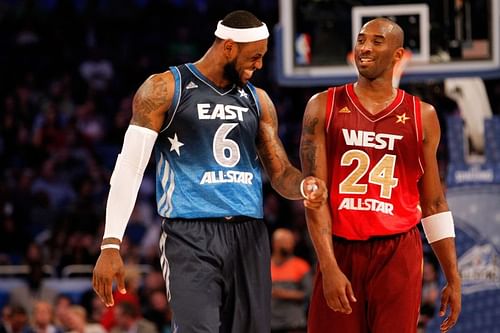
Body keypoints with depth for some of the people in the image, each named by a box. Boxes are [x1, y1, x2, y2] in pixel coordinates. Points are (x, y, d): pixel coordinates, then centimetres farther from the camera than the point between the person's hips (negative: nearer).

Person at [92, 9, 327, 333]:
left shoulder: (257, 100, 15)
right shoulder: (166, 89, -1)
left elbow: (281, 172, 18)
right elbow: (130, 167, -3)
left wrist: (305, 186, -8)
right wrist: (111, 245, -11)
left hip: (249, 235, 6)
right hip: (190, 236, -6)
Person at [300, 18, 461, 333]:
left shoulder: (422, 116, 6)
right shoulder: (324, 107, 3)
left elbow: (434, 203, 10)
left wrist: (453, 278, 6)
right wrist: (329, 266, -14)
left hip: (398, 256, 0)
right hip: (339, 251, 0)